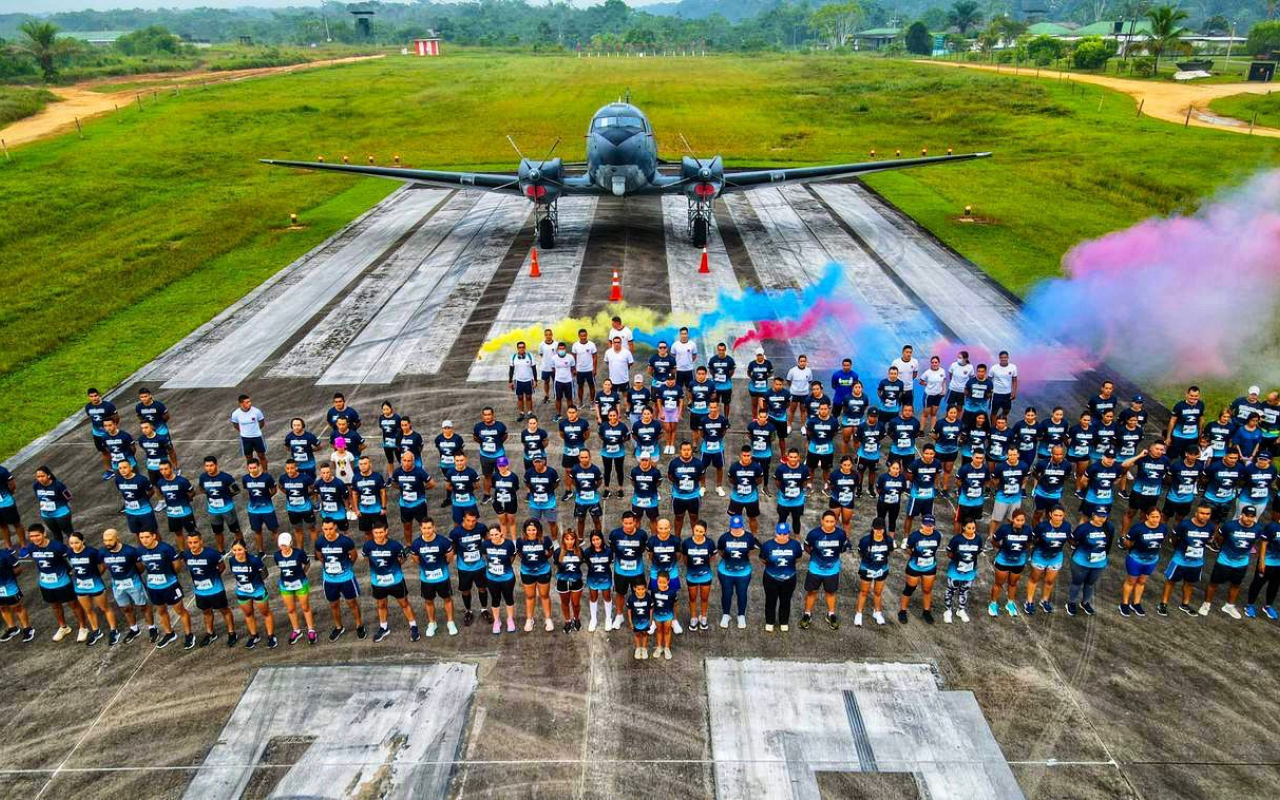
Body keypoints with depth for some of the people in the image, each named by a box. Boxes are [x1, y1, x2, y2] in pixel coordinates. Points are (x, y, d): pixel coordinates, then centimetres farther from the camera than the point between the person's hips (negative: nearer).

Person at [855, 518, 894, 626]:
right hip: (867, 570, -2)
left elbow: (890, 553, -1)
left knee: (878, 592, 22)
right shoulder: (865, 540, -28)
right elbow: (860, 554, -10)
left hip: (882, 570, 2)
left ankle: (877, 612, 45)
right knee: (864, 592, 17)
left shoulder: (888, 540, -20)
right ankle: (859, 614, 34)